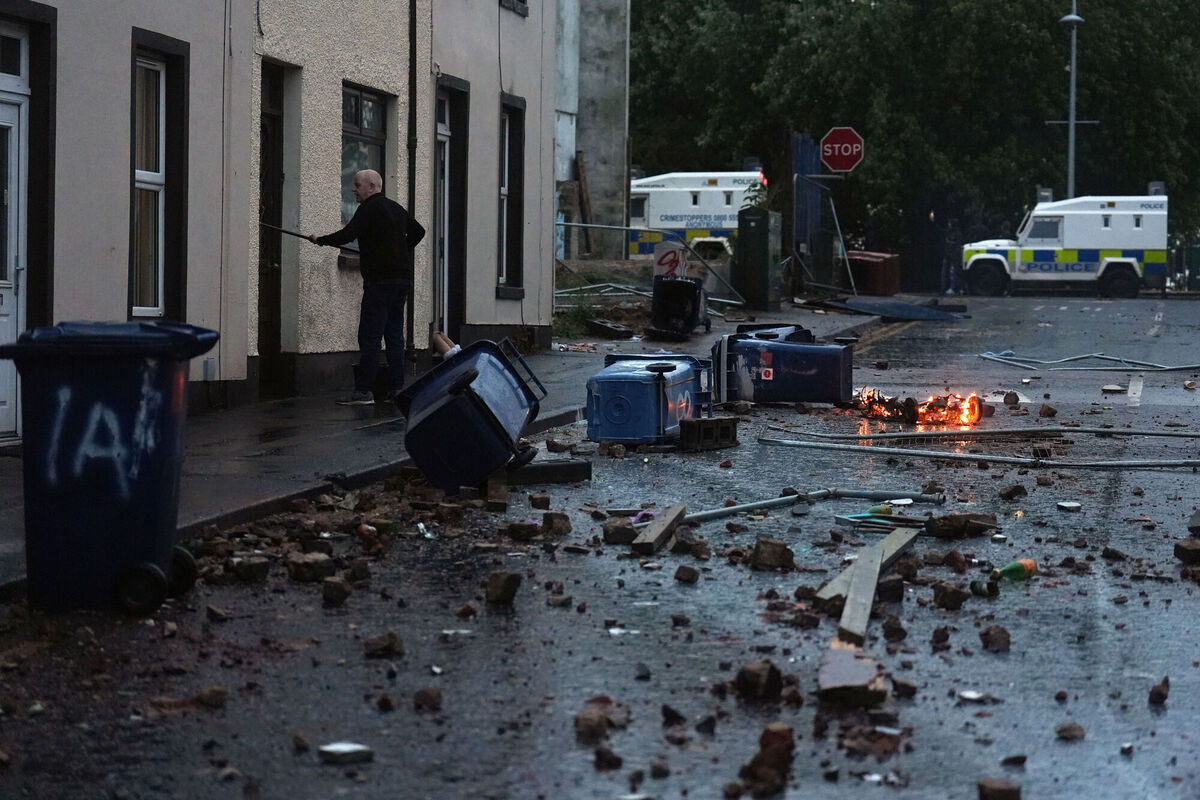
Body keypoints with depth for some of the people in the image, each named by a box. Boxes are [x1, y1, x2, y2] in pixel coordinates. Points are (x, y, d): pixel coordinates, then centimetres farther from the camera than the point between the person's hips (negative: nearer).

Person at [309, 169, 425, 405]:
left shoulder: (369, 209, -9)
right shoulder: (396, 208, 17)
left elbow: (346, 235, -17)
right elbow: (418, 231, 28)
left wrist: (319, 240, -3)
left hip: (381, 279, -9)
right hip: (403, 277, 9)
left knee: (369, 336, -9)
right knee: (394, 335, 12)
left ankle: (364, 390, -12)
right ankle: (397, 387, 12)